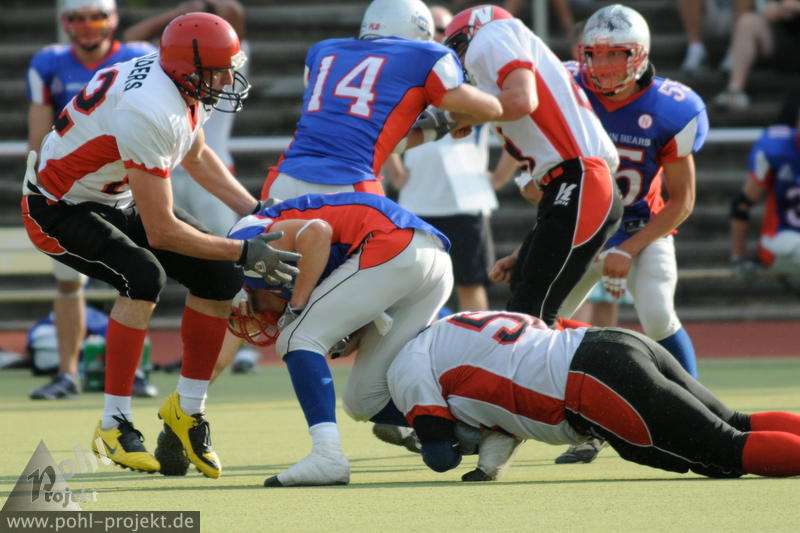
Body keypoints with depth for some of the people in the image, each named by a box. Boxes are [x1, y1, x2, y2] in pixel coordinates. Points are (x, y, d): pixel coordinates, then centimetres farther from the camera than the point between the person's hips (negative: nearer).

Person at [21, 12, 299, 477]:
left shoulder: (182, 86, -9)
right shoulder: (150, 114, -37)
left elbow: (196, 156, 14)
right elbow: (161, 232, -32)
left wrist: (257, 211, 5)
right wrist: (245, 252, -27)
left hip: (116, 197, 9)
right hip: (60, 208, -9)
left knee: (218, 278, -2)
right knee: (144, 276, -32)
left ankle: (188, 408, 12)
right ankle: (115, 425, -21)